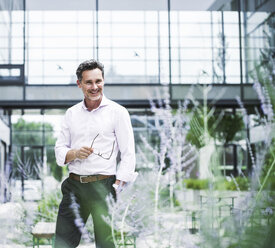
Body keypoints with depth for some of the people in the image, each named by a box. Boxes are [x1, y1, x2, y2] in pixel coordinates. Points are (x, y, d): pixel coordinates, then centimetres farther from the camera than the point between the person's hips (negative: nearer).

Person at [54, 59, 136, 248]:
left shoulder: (118, 112, 1)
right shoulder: (71, 113, 13)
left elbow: (129, 155, -2)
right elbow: (59, 150, 15)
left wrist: (116, 188, -11)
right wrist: (75, 153, -7)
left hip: (103, 185, -4)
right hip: (74, 185, 4)